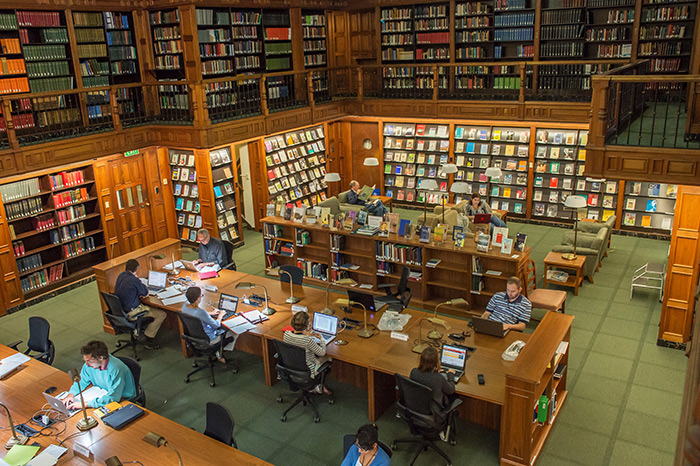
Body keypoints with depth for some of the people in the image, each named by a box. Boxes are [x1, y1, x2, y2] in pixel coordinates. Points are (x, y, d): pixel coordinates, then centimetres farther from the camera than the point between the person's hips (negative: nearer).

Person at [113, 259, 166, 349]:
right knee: (161, 314, -6)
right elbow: (146, 293, -8)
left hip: (120, 308, 9)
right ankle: (146, 337, -2)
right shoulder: (134, 280, -24)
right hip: (130, 313, -9)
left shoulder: (120, 276, 1)